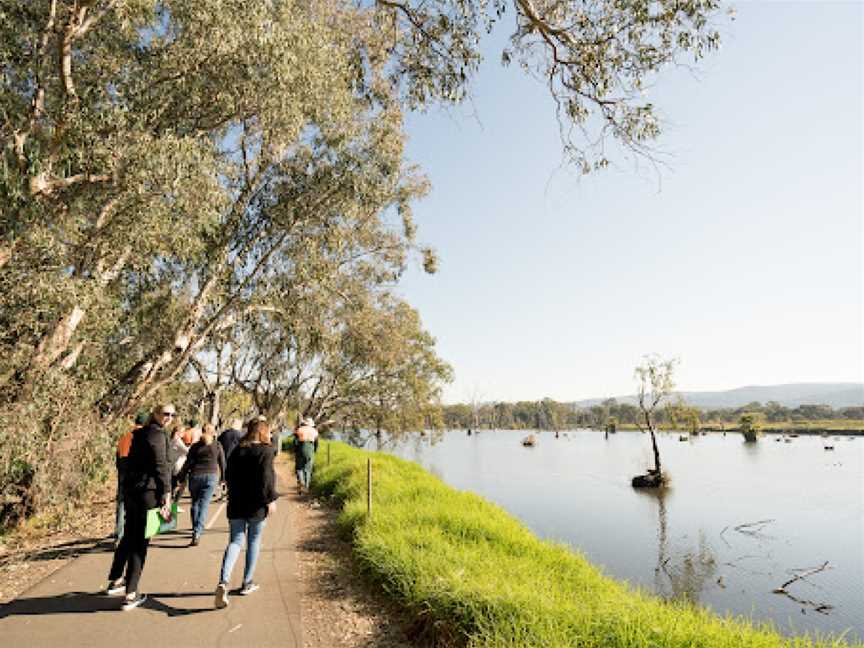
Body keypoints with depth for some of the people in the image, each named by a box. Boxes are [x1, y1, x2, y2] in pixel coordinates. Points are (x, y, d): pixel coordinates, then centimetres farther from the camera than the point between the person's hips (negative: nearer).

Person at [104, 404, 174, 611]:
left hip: (130, 491, 9)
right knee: (140, 542, 0)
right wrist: (166, 497, -17)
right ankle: (131, 595, 8)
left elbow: (131, 463, 20)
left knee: (129, 537, 23)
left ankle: (115, 581, 37)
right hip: (147, 492, -9)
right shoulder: (157, 434, -14)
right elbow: (160, 467, -18)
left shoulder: (140, 434, 15)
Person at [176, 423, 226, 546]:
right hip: (211, 476, -1)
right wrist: (222, 478, 19)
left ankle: (196, 530, 25)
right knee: (204, 504, -2)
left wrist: (181, 479, 9)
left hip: (195, 475, 1)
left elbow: (188, 463, 3)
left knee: (195, 503, 18)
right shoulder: (217, 446, 3)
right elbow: (222, 463, 7)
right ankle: (197, 532, -13)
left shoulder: (195, 446, 4)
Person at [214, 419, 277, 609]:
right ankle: (247, 583, 20)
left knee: (235, 541, 6)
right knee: (254, 541, 12)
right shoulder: (265, 451, -11)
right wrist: (271, 500, -12)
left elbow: (229, 476, 16)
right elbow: (266, 477, -18)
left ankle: (223, 582, -13)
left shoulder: (237, 450, 8)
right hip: (256, 505, -4)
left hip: (236, 504, 4)